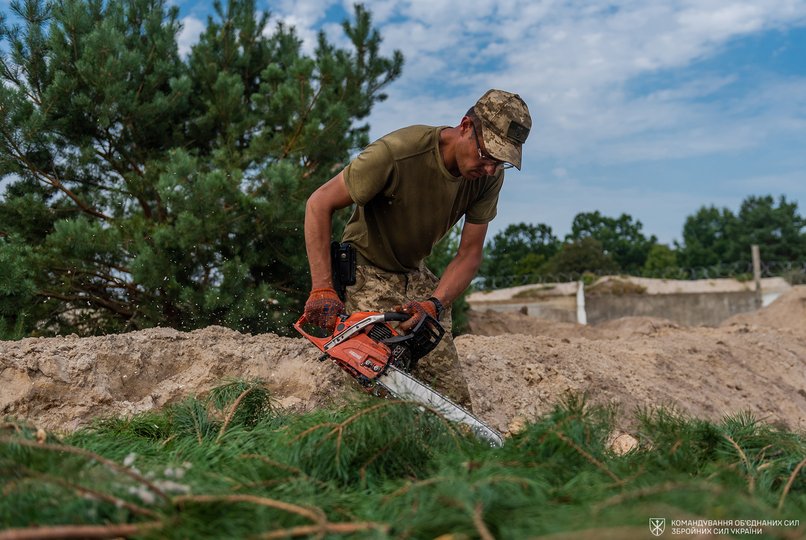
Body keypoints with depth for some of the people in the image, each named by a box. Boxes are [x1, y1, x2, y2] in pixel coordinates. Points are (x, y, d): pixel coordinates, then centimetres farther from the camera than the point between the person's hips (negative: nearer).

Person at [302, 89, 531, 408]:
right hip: (367, 274, -5)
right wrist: (322, 289, -27)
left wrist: (434, 305, -25)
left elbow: (470, 254, -7)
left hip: (416, 277, 5)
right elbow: (319, 204, -21)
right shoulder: (397, 153, -28)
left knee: (455, 405, 0)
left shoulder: (489, 176, -11)